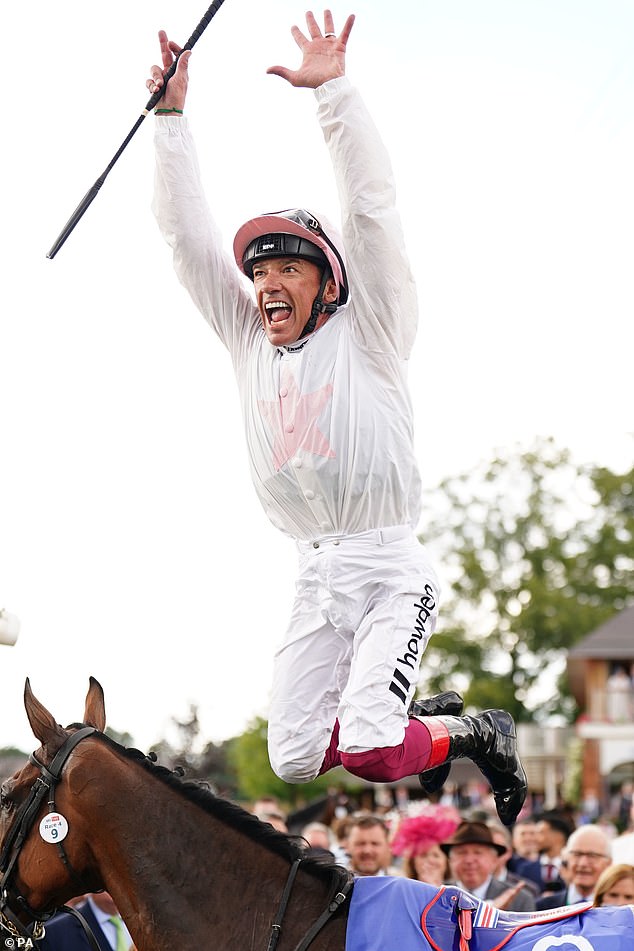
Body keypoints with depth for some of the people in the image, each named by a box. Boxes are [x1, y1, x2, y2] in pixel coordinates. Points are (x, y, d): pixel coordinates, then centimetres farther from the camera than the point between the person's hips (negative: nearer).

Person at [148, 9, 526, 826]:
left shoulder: (367, 332, 1)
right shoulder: (248, 341, 13)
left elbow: (370, 206, -10)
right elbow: (185, 234, 11)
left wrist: (332, 91, -16)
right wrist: (171, 114, 5)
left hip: (390, 567, -6)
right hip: (315, 577, 6)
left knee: (367, 753, -19)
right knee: (295, 759, -1)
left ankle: (476, 735, 12)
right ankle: (425, 729, 27)